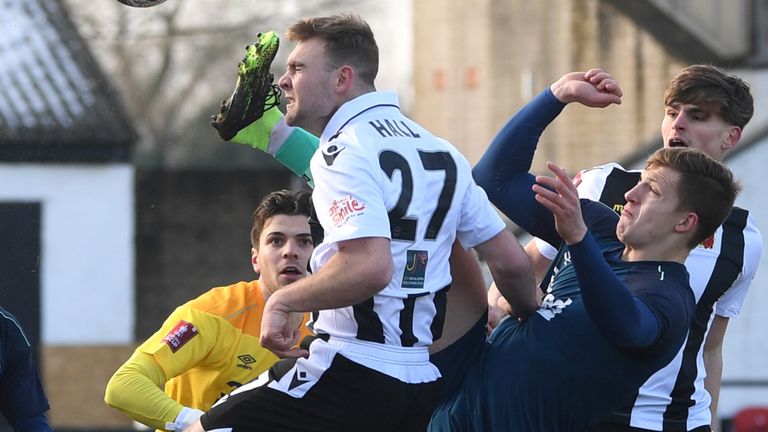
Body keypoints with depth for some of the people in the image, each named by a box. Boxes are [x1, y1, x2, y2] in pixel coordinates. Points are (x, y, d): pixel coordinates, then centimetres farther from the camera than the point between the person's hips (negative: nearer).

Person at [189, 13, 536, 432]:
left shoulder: (344, 151, -11)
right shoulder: (442, 153, 14)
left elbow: (370, 266, -25)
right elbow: (510, 262, 16)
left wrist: (282, 301, -12)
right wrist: (528, 320, 35)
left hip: (348, 375, -8)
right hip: (420, 384, 9)